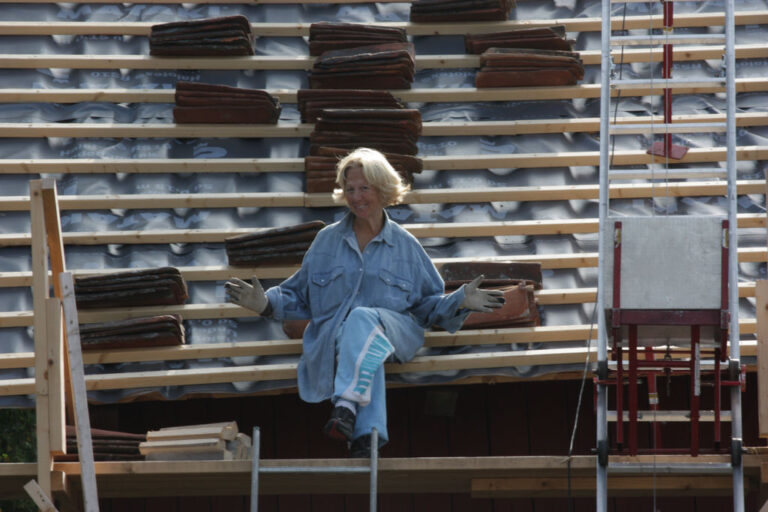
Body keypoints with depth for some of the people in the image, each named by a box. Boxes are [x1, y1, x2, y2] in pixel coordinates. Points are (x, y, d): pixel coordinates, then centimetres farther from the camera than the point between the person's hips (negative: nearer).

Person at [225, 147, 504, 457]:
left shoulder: (405, 245, 18)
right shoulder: (327, 241, 20)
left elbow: (428, 303, 19)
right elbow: (299, 298, 23)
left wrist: (460, 302, 0)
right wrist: (266, 303, 5)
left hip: (394, 332, -1)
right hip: (332, 336, 1)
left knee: (363, 319, -39)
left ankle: (347, 406, -57)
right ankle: (366, 437, -56)